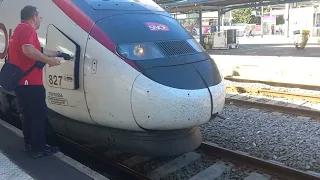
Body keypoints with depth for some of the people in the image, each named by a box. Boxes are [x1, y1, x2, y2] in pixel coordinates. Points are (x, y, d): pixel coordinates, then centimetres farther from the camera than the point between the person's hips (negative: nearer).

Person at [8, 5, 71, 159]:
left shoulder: (19, 30, 23)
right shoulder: (27, 29, -11)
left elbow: (38, 50, 26)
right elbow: (28, 50, -31)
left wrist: (58, 53, 29)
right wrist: (49, 60, -21)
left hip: (21, 82, 11)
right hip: (30, 83, -11)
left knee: (28, 114, 18)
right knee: (39, 115, -2)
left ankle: (30, 145, 27)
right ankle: (39, 149, 5)